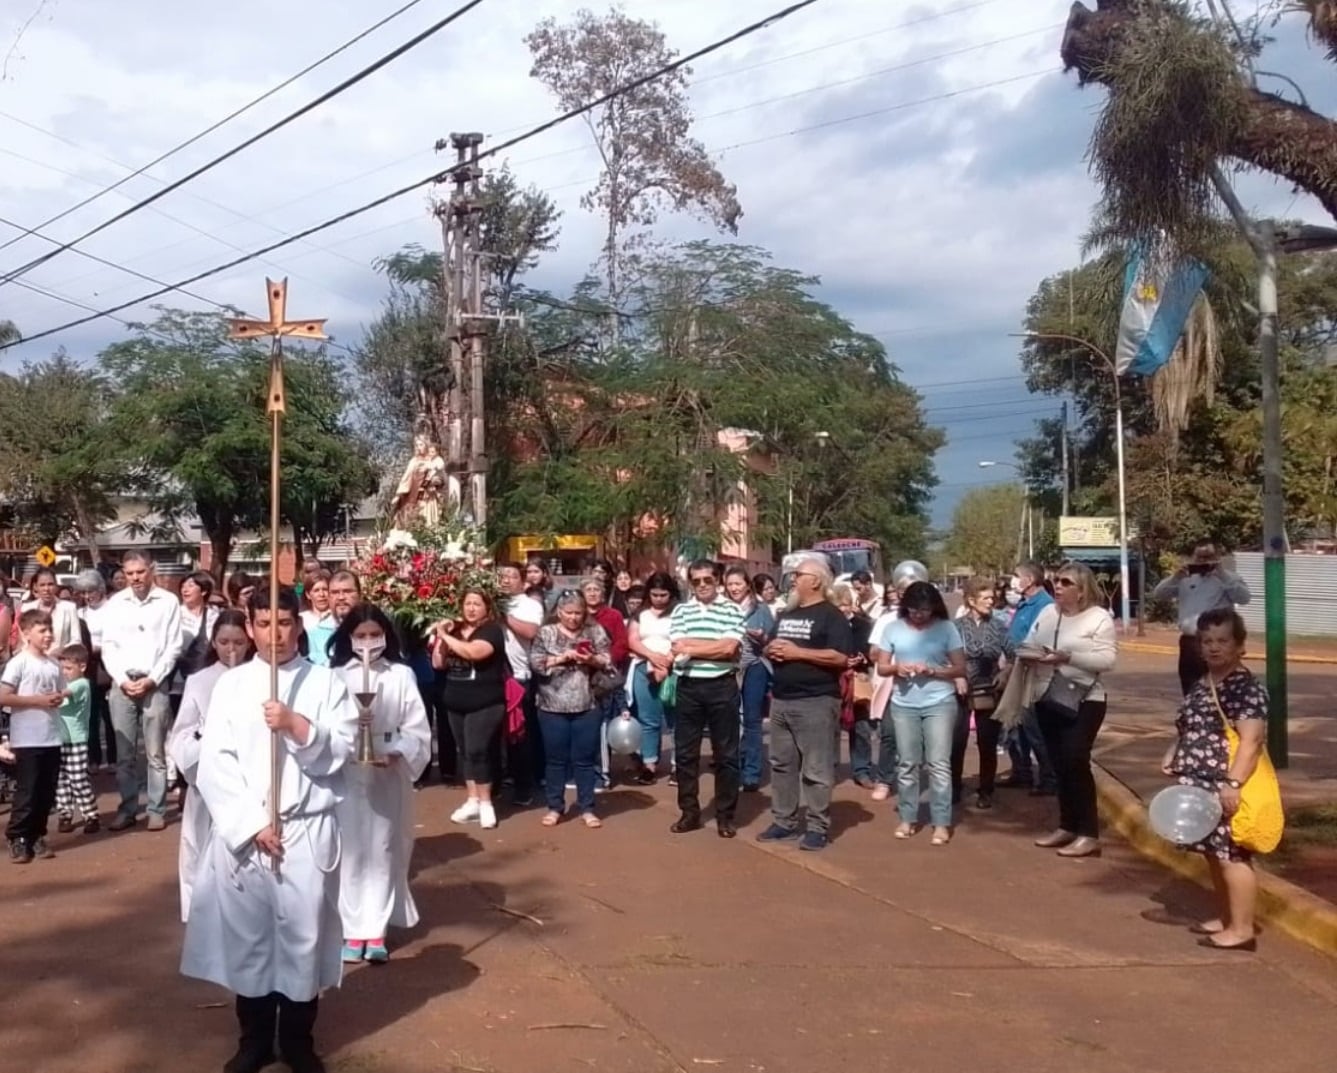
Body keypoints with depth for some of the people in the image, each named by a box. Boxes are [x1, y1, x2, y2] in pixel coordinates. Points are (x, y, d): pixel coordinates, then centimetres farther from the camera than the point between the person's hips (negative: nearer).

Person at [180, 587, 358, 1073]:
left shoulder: (326, 682, 3)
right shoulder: (230, 684, 3)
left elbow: (342, 751, -4)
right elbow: (215, 764, -3)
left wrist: (297, 726, -18)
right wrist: (252, 824, -11)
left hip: (308, 831, -1)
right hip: (242, 832, 1)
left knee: (303, 933, 5)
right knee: (245, 933, 8)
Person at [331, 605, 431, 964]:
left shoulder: (402, 675, -2)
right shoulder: (336, 677, -4)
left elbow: (418, 729, -3)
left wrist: (395, 754, -18)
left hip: (389, 777, 1)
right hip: (346, 775, 0)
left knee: (383, 851, 7)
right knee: (350, 851, 4)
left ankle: (377, 931, 16)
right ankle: (353, 931, 14)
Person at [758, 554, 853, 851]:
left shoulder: (831, 615, -6)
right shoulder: (785, 614, 17)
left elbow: (841, 658, -17)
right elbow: (771, 647, 26)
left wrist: (797, 652, -18)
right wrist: (771, 650, 1)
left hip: (816, 702, -8)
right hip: (781, 701, 8)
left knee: (816, 769, -3)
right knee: (781, 764, 12)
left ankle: (818, 827, 3)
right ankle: (784, 821, 22)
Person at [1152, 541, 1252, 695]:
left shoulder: (1228, 578, 3)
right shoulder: (1185, 579, 14)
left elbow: (1244, 598, -14)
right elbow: (1157, 594, 10)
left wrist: (1223, 575, -19)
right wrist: (1175, 577, -6)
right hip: (1189, 641, 5)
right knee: (1190, 692, 12)